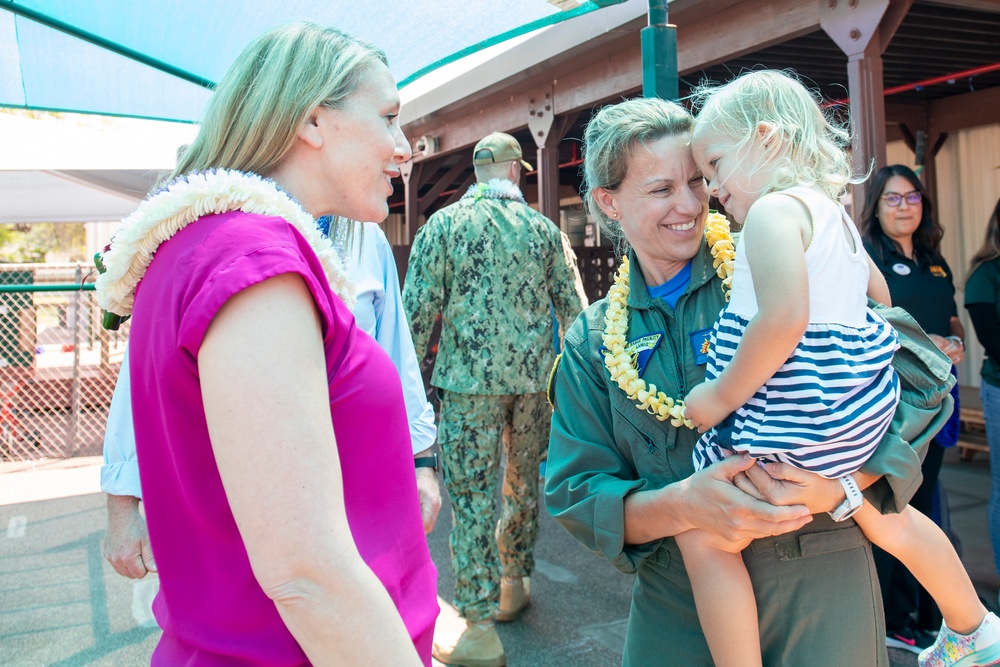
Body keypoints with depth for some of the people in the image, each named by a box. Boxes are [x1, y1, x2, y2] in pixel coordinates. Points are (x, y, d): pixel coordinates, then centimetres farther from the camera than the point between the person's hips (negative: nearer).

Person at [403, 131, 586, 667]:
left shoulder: (444, 224, 0)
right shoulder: (543, 228, 8)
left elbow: (418, 309, -6)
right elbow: (571, 307, 9)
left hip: (468, 379, -3)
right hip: (534, 376, 4)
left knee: (472, 495, 0)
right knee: (524, 483, 19)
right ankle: (514, 583, 35)